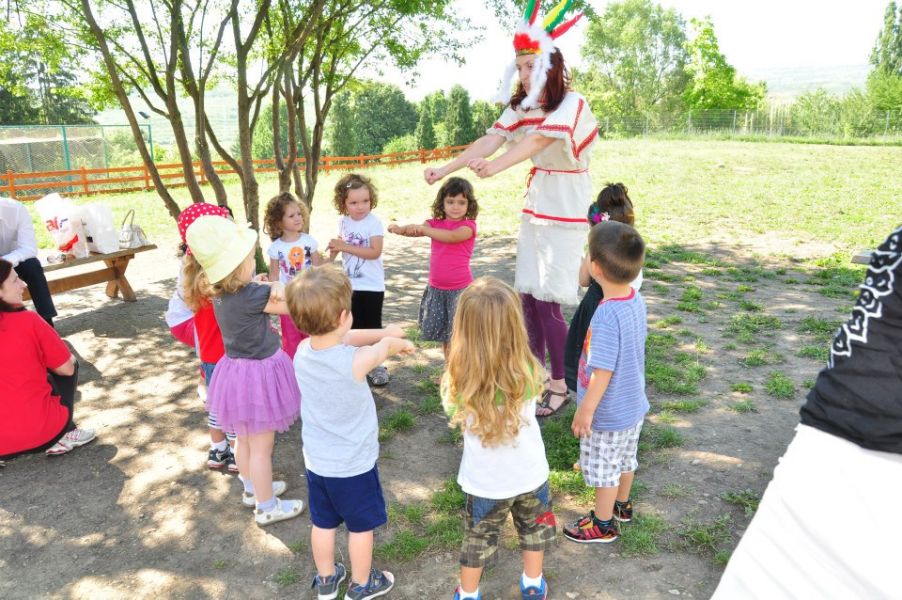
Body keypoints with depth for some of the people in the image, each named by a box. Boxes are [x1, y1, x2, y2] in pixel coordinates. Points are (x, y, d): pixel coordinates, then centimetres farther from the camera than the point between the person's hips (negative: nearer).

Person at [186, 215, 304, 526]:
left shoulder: (220, 292, -1)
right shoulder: (250, 295, -27)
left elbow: (260, 296, 9)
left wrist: (268, 288, -10)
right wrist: (275, 287, -3)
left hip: (237, 368, 9)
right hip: (258, 373, -9)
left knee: (244, 438, 24)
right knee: (261, 446, 6)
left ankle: (253, 488, 44)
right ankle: (266, 507, 21)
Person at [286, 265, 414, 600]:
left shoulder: (302, 351, -15)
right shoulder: (355, 360, -31)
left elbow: (339, 339, 4)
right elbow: (387, 346, -9)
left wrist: (385, 331, 10)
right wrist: (399, 342, 13)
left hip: (316, 461, 5)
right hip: (354, 464, -5)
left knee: (323, 523, 23)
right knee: (361, 526, 18)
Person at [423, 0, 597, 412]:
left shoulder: (571, 104, -15)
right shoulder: (522, 106, 6)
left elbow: (538, 140, -33)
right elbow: (490, 140, -4)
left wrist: (495, 167, -48)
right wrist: (444, 170, -15)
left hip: (565, 212, -7)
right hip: (535, 207, 7)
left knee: (547, 300, -7)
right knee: (527, 295, 9)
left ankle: (559, 384, 10)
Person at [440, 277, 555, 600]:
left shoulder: (460, 379, -28)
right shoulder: (528, 371, -24)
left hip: (485, 480, -1)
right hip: (529, 473, 2)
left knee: (479, 537, 23)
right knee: (534, 527, 29)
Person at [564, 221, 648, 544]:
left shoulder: (606, 315, -33)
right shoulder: (636, 300, -8)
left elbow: (603, 372, -29)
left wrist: (585, 410, -17)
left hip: (608, 413, -8)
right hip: (633, 405, 8)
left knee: (604, 469, 13)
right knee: (625, 459, 27)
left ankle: (603, 525, 32)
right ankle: (622, 505, 49)